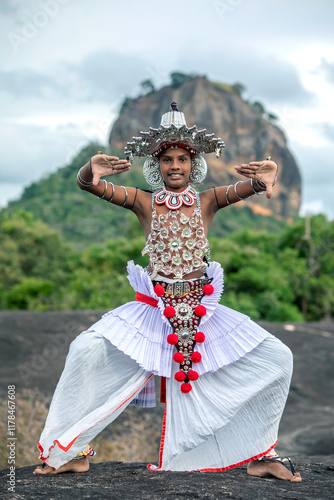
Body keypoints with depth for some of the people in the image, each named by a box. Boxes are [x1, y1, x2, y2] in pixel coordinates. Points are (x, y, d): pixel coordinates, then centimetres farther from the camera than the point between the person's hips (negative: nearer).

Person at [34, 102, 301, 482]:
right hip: (153, 309, -1)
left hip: (202, 309, 2)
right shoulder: (144, 202, 1)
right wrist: (91, 171, -36)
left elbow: (248, 186, -13)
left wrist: (265, 178, -37)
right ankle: (71, 451, -2)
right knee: (86, 350, -21)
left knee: (278, 358, -7)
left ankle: (261, 455, 11)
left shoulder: (207, 201, 3)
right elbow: (88, 185, -12)